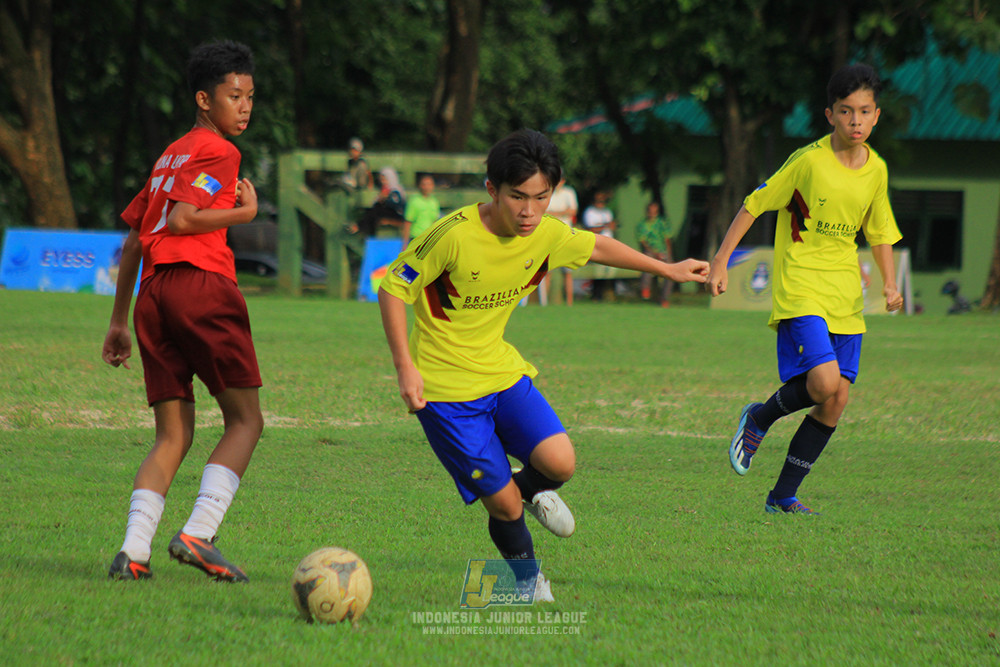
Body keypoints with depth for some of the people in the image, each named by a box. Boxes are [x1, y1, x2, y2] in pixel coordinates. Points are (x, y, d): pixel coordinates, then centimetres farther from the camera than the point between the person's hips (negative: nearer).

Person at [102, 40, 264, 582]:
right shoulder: (217, 151, 0)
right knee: (245, 419, -1)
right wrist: (243, 213, 0)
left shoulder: (170, 156, 26)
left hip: (153, 293, 8)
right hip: (201, 283, -8)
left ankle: (133, 551, -9)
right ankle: (198, 534, -17)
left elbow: (133, 241, 26)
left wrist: (119, 322, 28)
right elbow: (181, 219, -13)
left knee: (173, 435, 8)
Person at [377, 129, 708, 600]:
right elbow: (393, 289, -14)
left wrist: (666, 269, 25)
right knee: (504, 506, -7)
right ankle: (530, 583, 22)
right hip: (445, 386, -5)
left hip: (501, 370, 5)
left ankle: (532, 488, 21)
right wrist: (405, 367, -19)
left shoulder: (546, 235, -6)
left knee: (559, 463, -16)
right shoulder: (454, 235, -24)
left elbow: (595, 247, 15)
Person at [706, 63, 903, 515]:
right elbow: (753, 206, -3)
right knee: (824, 382, -24)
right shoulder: (808, 161, -11)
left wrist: (889, 283, 4)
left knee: (836, 401, -1)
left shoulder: (876, 170, 6)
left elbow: (880, 232, 19)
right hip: (800, 287, -6)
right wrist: (720, 263, -6)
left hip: (846, 298, 6)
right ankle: (759, 418, 7)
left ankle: (784, 495, 11)